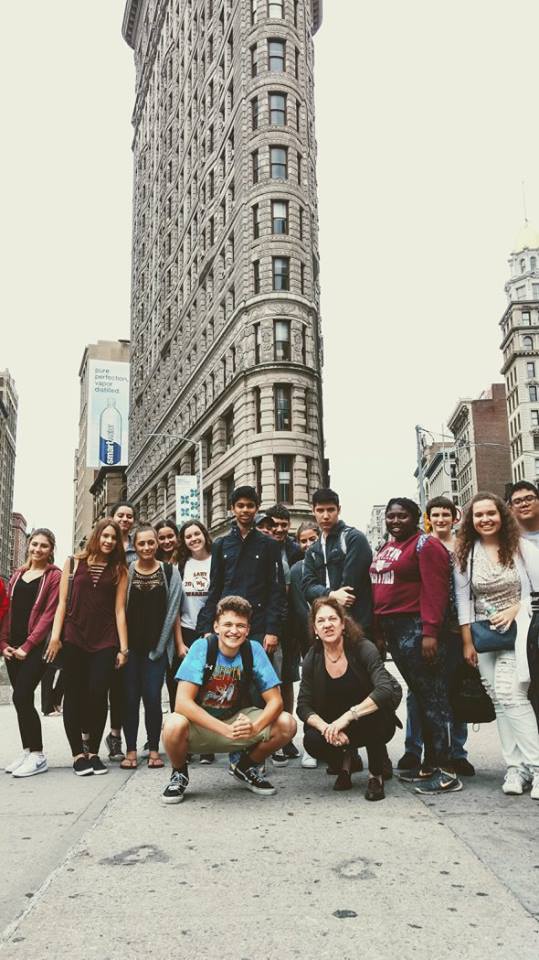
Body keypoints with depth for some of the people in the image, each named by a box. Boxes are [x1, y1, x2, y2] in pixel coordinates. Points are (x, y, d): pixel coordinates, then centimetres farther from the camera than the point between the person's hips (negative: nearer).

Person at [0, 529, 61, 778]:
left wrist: (27, 646, -14)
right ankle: (27, 751, 18)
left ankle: (38, 756, -2)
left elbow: (49, 614, -10)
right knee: (22, 700, 8)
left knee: (21, 697, -13)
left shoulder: (54, 576, -3)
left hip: (36, 647, -6)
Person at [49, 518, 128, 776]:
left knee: (98, 695, -4)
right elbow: (62, 602, 5)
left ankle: (93, 752, 12)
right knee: (73, 695, 2)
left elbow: (119, 609, 4)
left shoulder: (119, 570, 8)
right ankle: (78, 753, 12)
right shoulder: (74, 563, 8)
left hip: (105, 641, 0)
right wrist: (55, 636, -5)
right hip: (73, 638, 0)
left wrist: (123, 647, -2)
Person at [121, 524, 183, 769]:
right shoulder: (125, 572, 4)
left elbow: (173, 610, 4)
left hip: (157, 645, -1)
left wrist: (179, 643, 0)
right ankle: (130, 750, 12)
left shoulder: (170, 572, 5)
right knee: (130, 697, 1)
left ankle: (153, 749, 10)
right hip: (130, 645, 1)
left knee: (152, 696, -4)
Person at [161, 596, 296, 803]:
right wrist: (225, 729, -36)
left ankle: (246, 767, 11)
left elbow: (275, 701, -11)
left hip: (237, 719, 3)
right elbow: (182, 702, -27)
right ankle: (179, 773, 0)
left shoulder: (254, 650, -12)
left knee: (287, 724, -18)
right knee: (174, 725, -36)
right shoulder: (202, 647, -20)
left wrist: (255, 727, -32)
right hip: (200, 722, -3)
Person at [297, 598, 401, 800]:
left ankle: (376, 775, -9)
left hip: (372, 724, -2)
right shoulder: (312, 659, -8)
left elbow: (387, 690, -32)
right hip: (333, 725, 3)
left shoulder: (363, 648, -19)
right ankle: (345, 760, 9)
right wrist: (326, 728, -28)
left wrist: (348, 716, -38)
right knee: (312, 741, -27)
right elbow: (303, 706, -8)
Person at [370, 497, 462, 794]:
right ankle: (431, 763, 21)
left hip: (416, 628, -9)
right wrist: (379, 630, 14)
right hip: (392, 629, 9)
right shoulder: (386, 548, 18)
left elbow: (435, 590, -16)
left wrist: (430, 632, -22)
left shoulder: (426, 544, -7)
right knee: (418, 695, 13)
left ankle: (446, 771, 0)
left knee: (432, 697, -5)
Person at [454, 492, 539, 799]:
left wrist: (514, 610, -12)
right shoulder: (466, 554, 5)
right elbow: (463, 598, 5)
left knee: (510, 694, -17)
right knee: (499, 699, -1)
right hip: (484, 634, 3)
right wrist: (467, 641, 3)